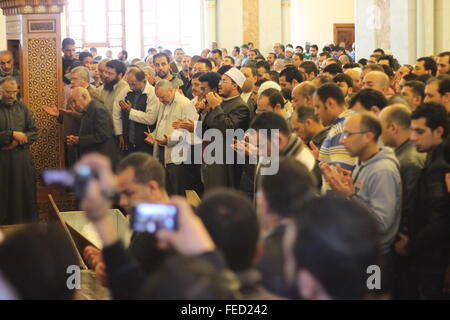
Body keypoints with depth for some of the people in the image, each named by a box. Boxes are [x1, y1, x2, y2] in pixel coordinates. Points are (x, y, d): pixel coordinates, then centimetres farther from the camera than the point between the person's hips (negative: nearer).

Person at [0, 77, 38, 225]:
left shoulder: (22, 108, 8)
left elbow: (33, 132, 7)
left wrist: (18, 142, -9)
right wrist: (12, 134, -16)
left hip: (23, 157, 3)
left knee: (25, 192, 5)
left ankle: (27, 223, 14)